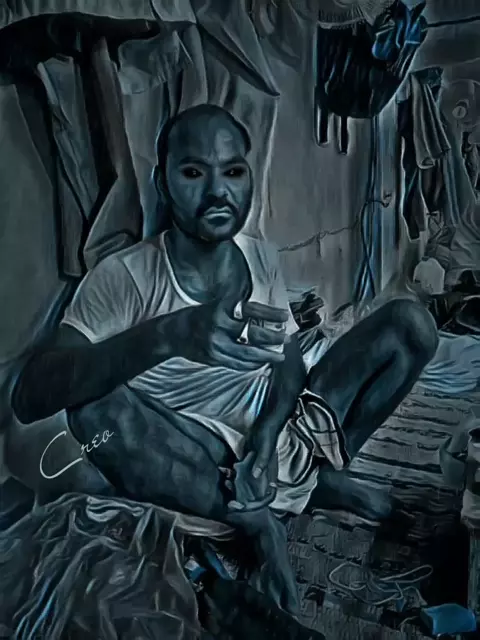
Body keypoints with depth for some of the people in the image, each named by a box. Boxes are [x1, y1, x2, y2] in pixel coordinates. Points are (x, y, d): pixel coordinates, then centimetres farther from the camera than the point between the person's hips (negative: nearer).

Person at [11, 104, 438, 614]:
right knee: (92, 404, -34)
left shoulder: (261, 257, -2)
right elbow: (28, 399, -30)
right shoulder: (123, 278, -18)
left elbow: (291, 361, 2)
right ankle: (253, 516, -15)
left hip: (277, 432, 4)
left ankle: (317, 474, -6)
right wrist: (166, 334, -47)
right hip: (197, 456, -3)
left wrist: (267, 434, -20)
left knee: (411, 322, -5)